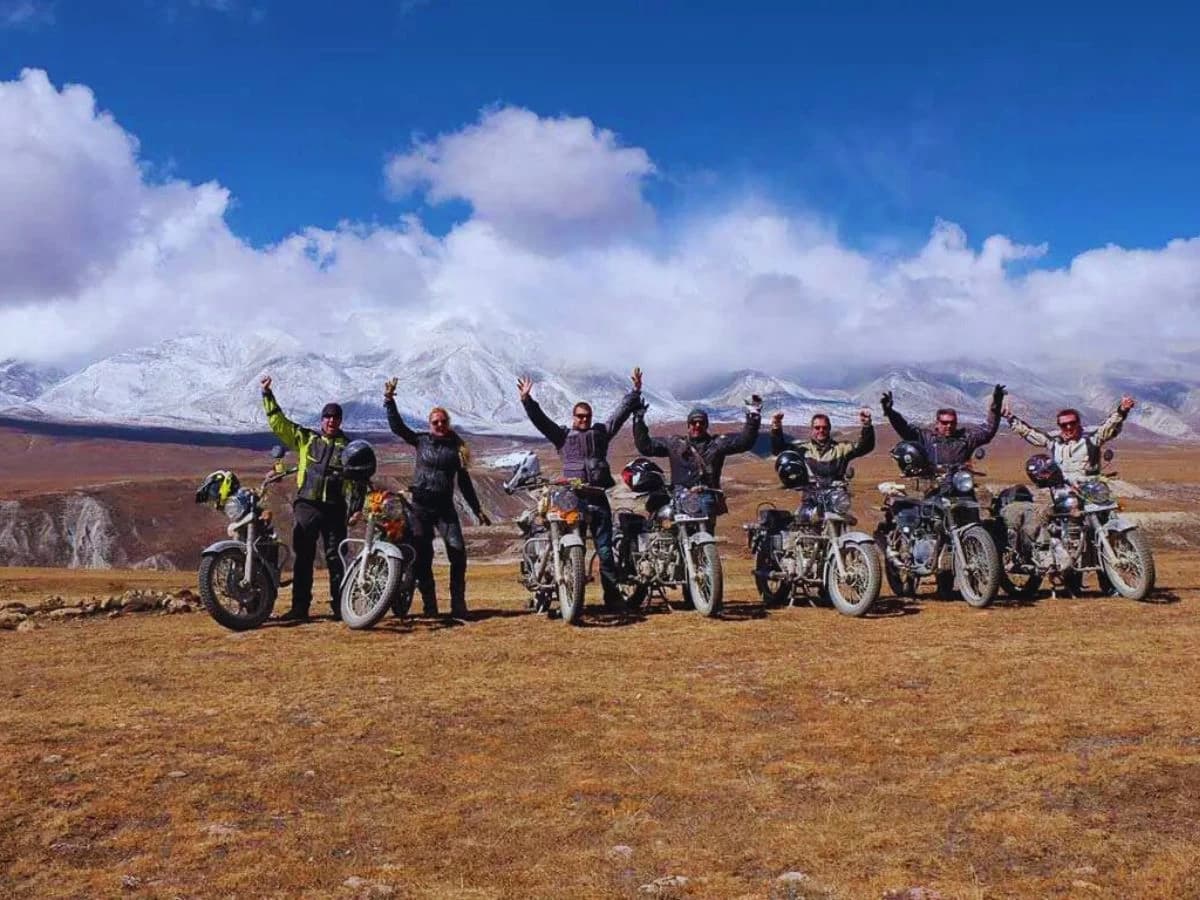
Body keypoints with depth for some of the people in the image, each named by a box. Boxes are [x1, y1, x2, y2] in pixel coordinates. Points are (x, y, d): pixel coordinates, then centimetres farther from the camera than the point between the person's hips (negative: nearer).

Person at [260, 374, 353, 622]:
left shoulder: (348, 447, 8)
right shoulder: (305, 438, 10)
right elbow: (278, 422, 6)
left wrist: (354, 506, -4)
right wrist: (267, 394, -1)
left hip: (335, 508, -1)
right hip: (307, 505, 1)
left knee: (336, 558, 2)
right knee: (303, 557, 3)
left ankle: (340, 606, 7)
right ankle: (300, 606, 7)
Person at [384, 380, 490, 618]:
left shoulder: (457, 447, 8)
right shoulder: (421, 441, 7)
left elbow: (464, 482, 12)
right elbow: (397, 426, -2)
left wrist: (478, 510, 11)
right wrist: (389, 401, -12)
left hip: (445, 507, 0)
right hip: (420, 506, 0)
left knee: (458, 552, -13)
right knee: (422, 557, 2)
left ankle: (458, 604, -4)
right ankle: (429, 606, 12)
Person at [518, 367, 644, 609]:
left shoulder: (601, 431, 18)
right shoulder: (562, 435, 12)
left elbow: (621, 412, 17)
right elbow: (540, 420, 3)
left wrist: (635, 392, 13)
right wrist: (526, 400, -7)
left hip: (598, 498, 2)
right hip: (572, 498, -2)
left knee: (605, 549, 3)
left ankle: (612, 595, 6)